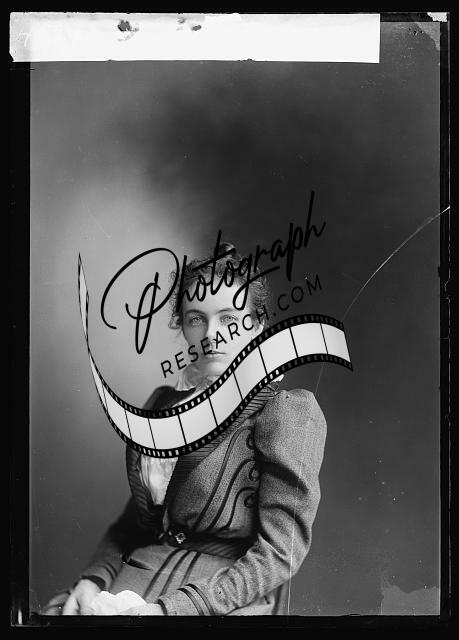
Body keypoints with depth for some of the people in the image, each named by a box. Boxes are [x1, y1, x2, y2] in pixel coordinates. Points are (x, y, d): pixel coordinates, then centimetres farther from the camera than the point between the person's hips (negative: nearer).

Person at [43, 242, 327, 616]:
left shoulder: (288, 411, -6)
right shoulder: (164, 402, 12)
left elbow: (278, 553, -11)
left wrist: (170, 608, -18)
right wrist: (94, 579, -2)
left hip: (228, 594, -4)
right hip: (141, 570, 5)